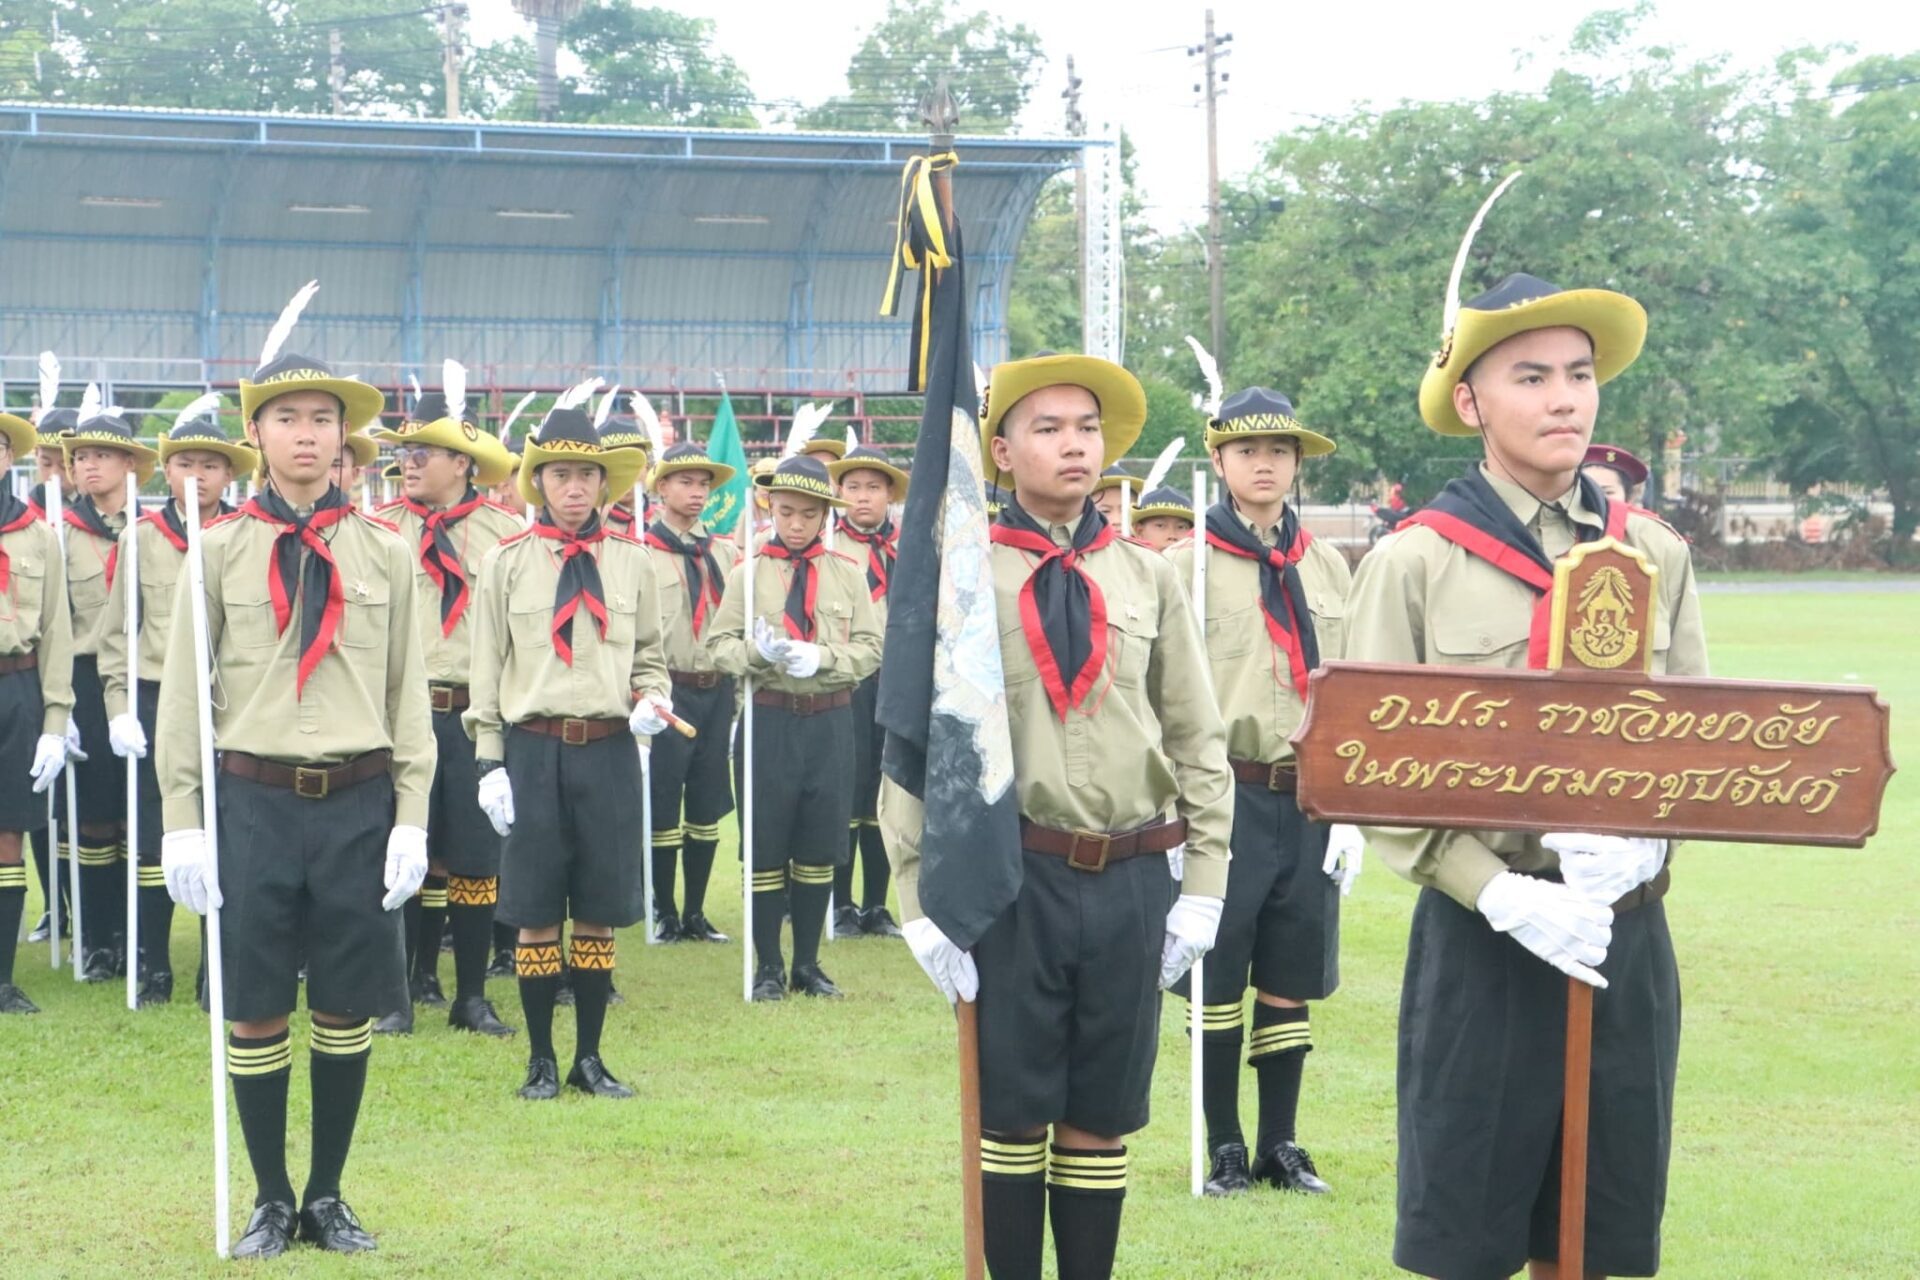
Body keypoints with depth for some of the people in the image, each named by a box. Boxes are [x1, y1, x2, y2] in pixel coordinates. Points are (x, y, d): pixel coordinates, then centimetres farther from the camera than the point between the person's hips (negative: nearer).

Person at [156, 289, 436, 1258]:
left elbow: (408, 693, 6)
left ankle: (328, 1197, 22)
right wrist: (181, 821, -3)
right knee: (255, 1010, 5)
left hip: (358, 802, 1)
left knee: (347, 1010, 7)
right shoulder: (220, 549, 2)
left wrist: (412, 816, 0)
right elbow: (181, 691, 2)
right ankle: (271, 1199, 20)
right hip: (253, 801, -1)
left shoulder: (384, 552, 5)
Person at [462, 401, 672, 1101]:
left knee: (599, 911, 7)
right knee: (537, 912, 4)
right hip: (533, 749, -2)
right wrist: (490, 761, -2)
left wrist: (651, 699, -5)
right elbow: (487, 667, 3)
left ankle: (590, 1057, 18)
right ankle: (541, 1059, 14)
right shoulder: (506, 562, 3)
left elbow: (649, 656, 17)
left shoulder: (632, 560, 8)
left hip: (609, 750, 2)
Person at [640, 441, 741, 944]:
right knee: (663, 806, 1)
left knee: (707, 807, 8)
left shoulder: (726, 553, 13)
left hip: (717, 692, 5)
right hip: (668, 691, -5)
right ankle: (665, 913, 11)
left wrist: (737, 689, 12)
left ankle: (696, 912, 17)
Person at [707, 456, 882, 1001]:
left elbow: (870, 649, 2)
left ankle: (808, 963, 21)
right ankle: (768, 966, 14)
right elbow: (719, 644, 1)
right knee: (765, 847, 3)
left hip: (830, 721, 1)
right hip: (767, 720, -1)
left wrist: (819, 658, -15)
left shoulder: (848, 574, 5)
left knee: (820, 848, 8)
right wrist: (758, 651, -20)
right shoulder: (748, 573, 2)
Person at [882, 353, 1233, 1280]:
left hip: (1132, 881, 2)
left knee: (1102, 1118, 12)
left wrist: (1203, 887, 2)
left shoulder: (1149, 578, 7)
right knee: (1011, 1115, 7)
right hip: (1011, 880, -2)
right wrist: (922, 898, -6)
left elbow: (1199, 744, 8)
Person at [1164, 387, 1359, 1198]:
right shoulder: (1187, 565, -1)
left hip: (1307, 803, 3)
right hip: (1224, 797, -3)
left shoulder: (1328, 567, 10)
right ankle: (1224, 1147, 14)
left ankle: (1280, 1144, 20)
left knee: (1290, 980, 9)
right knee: (1217, 980, 2)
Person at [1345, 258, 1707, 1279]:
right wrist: (1503, 895, -17)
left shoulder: (1653, 554, 6)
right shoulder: (1415, 561, -4)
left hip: (1628, 933, 3)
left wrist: (1643, 840, -13)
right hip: (1480, 936, -3)